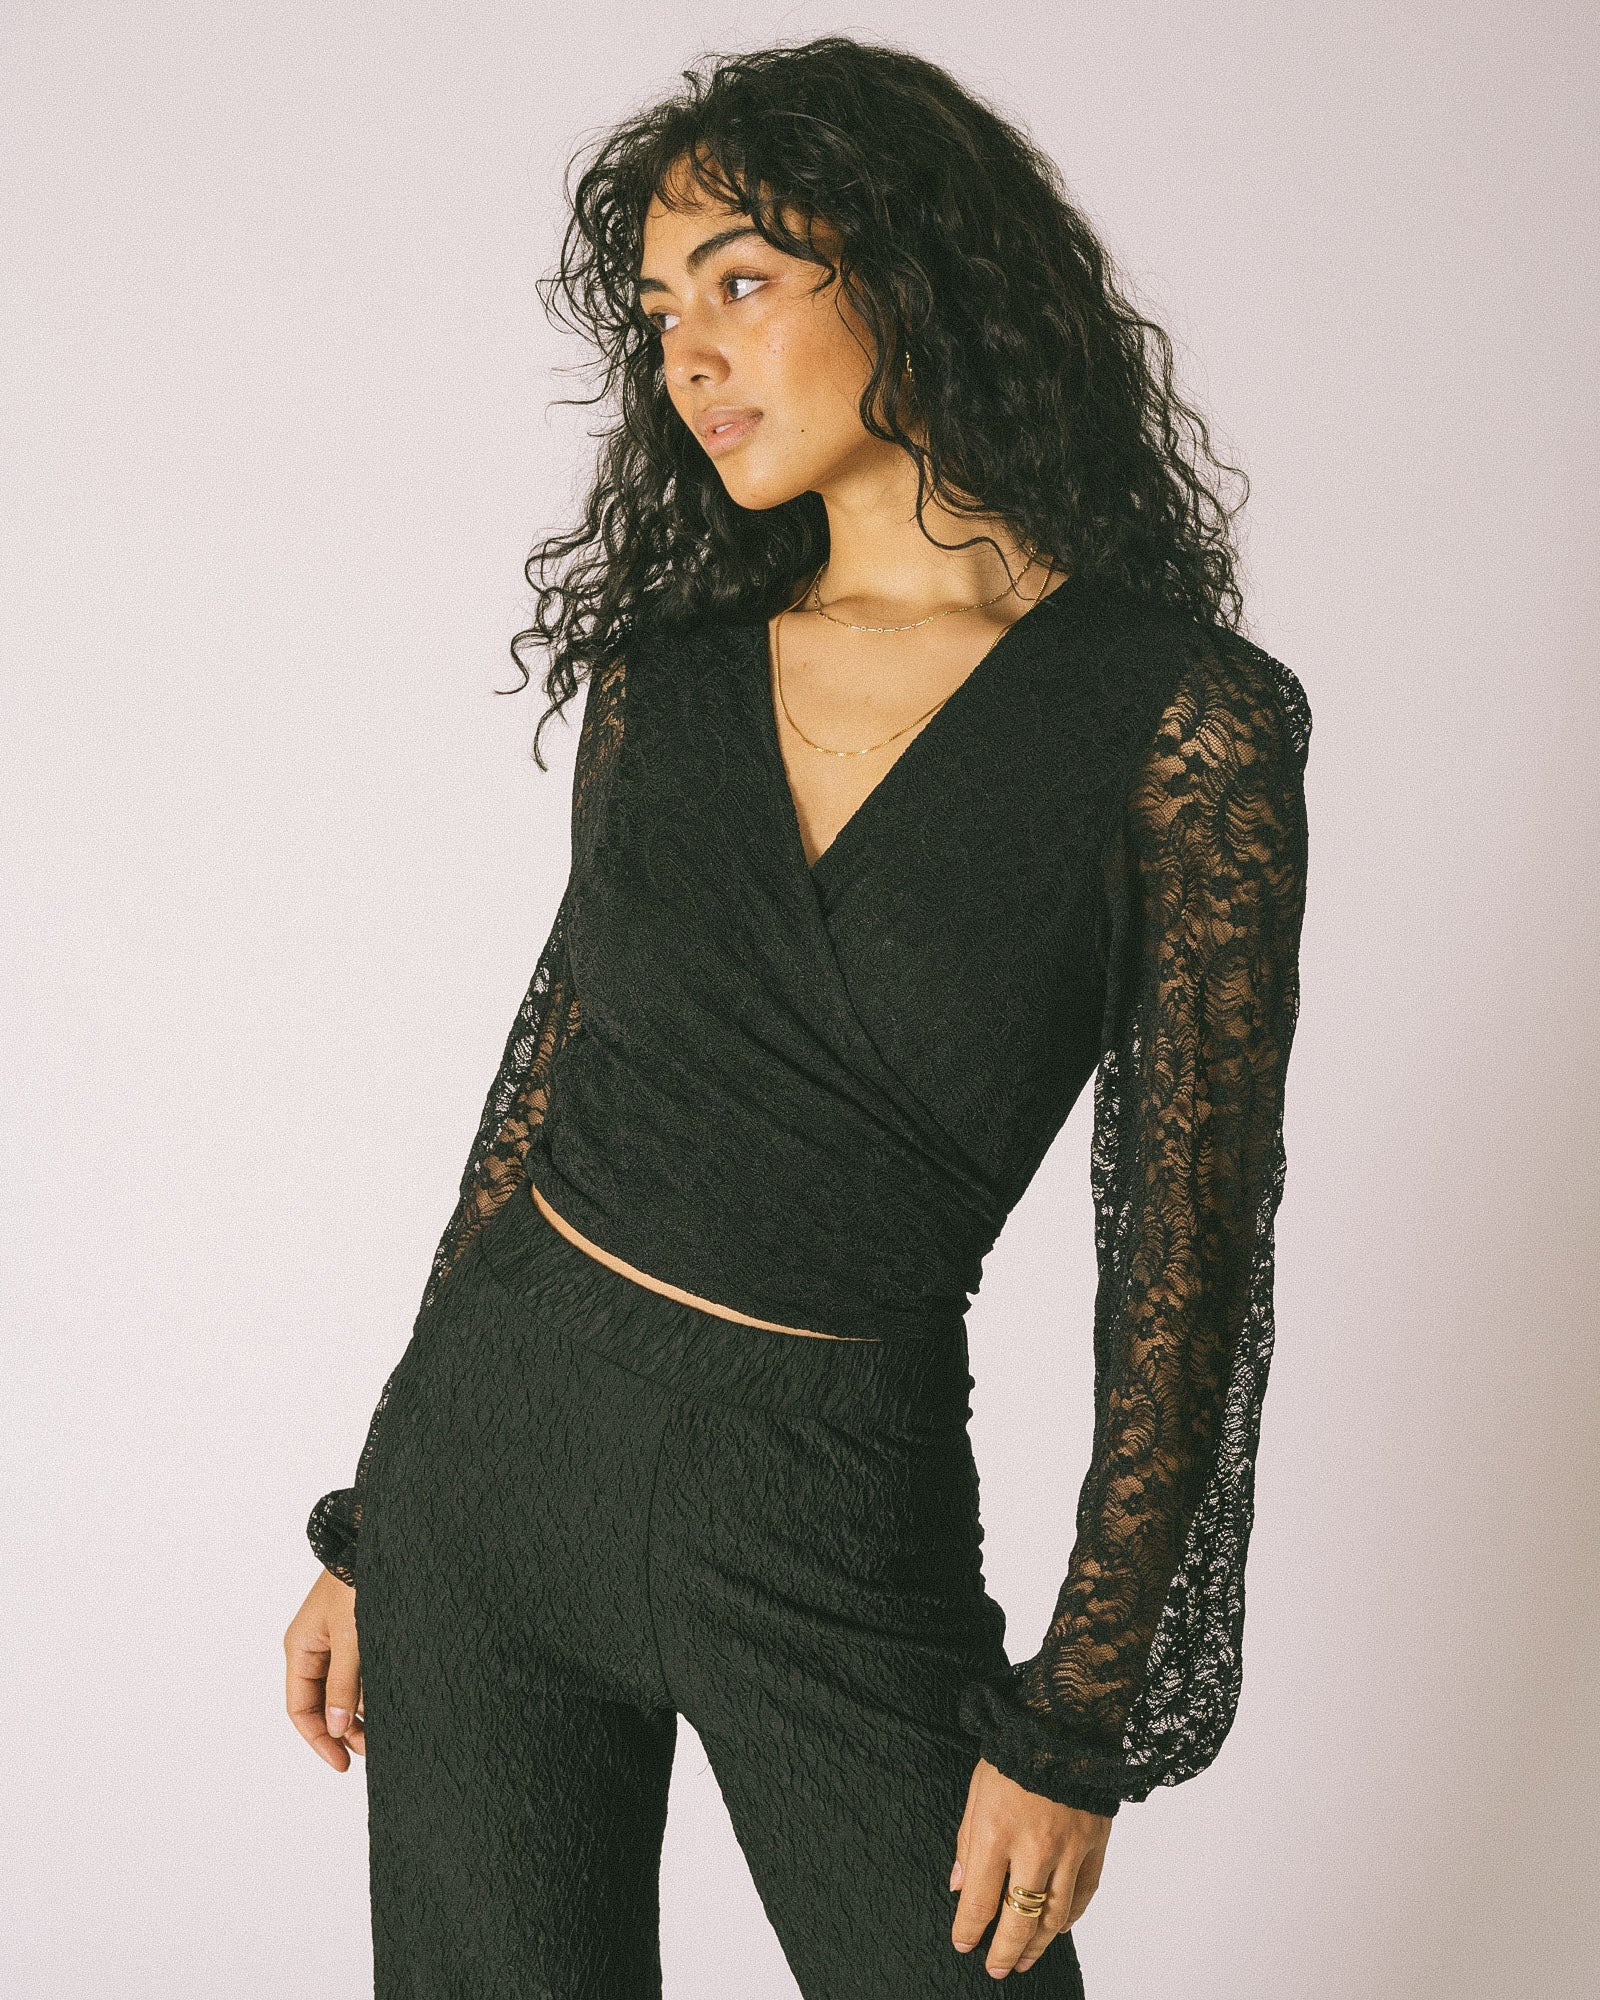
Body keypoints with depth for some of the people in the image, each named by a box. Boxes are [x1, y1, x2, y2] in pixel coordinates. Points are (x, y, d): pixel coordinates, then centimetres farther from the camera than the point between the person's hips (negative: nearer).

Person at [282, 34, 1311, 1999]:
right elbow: (553, 1072, 9)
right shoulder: (663, 667, 2)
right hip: (493, 1425, 4)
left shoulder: (1188, 719, -10)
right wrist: (367, 1527, 12)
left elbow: (1190, 1245, -8)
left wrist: (1078, 1721, -9)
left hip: (834, 1501, -3)